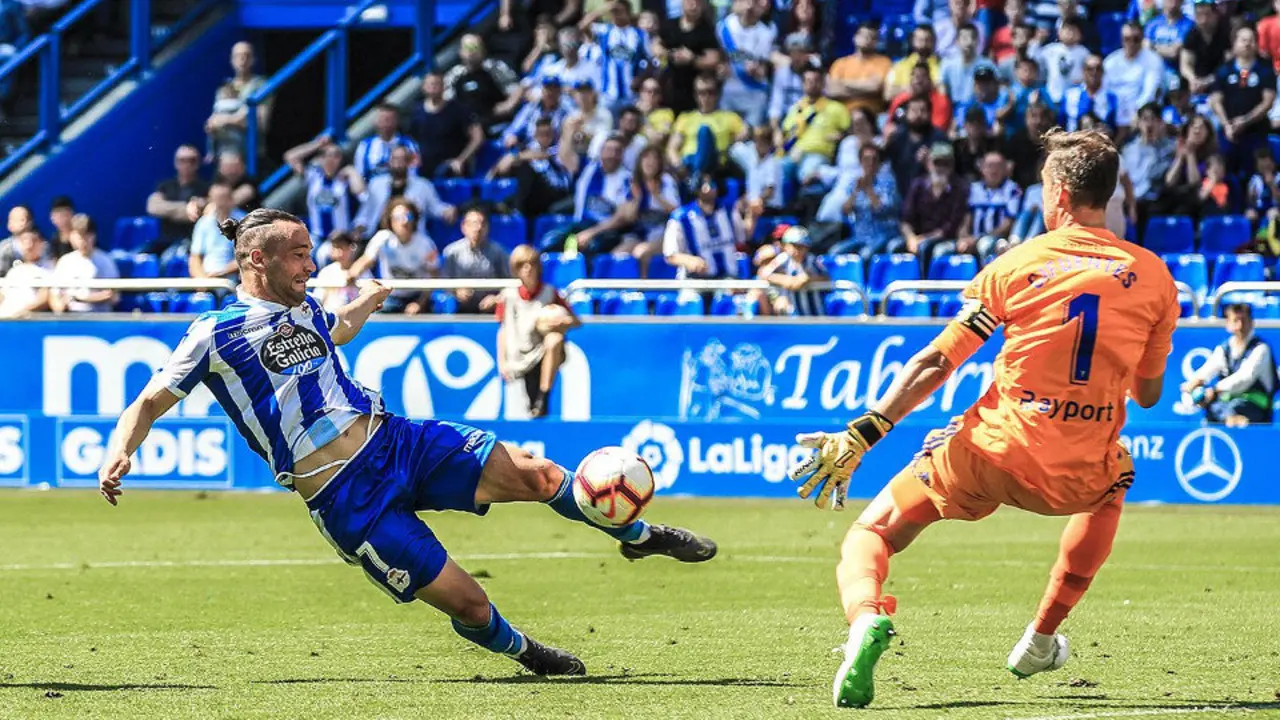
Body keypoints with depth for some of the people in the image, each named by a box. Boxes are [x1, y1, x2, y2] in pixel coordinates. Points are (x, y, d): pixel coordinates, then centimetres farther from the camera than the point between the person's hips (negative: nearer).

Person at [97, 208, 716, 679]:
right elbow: (149, 404, -5)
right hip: (344, 496, -6)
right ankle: (524, 653, 24)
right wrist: (119, 454, -23)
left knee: (534, 474, -5)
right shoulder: (216, 335, -7)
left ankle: (638, 534, 20)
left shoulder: (305, 309, 12)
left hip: (395, 440, 6)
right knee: (465, 602, -8)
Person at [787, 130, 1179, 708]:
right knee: (1116, 478, 39)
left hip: (991, 456, -2)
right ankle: (1042, 637, 34)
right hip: (1077, 479, 2)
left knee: (870, 534, 13)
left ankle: (866, 619, -23)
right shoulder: (1153, 277, 2)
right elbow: (1147, 395, 13)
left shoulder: (1019, 264, -2)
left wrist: (860, 437, -4)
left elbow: (936, 361, -5)